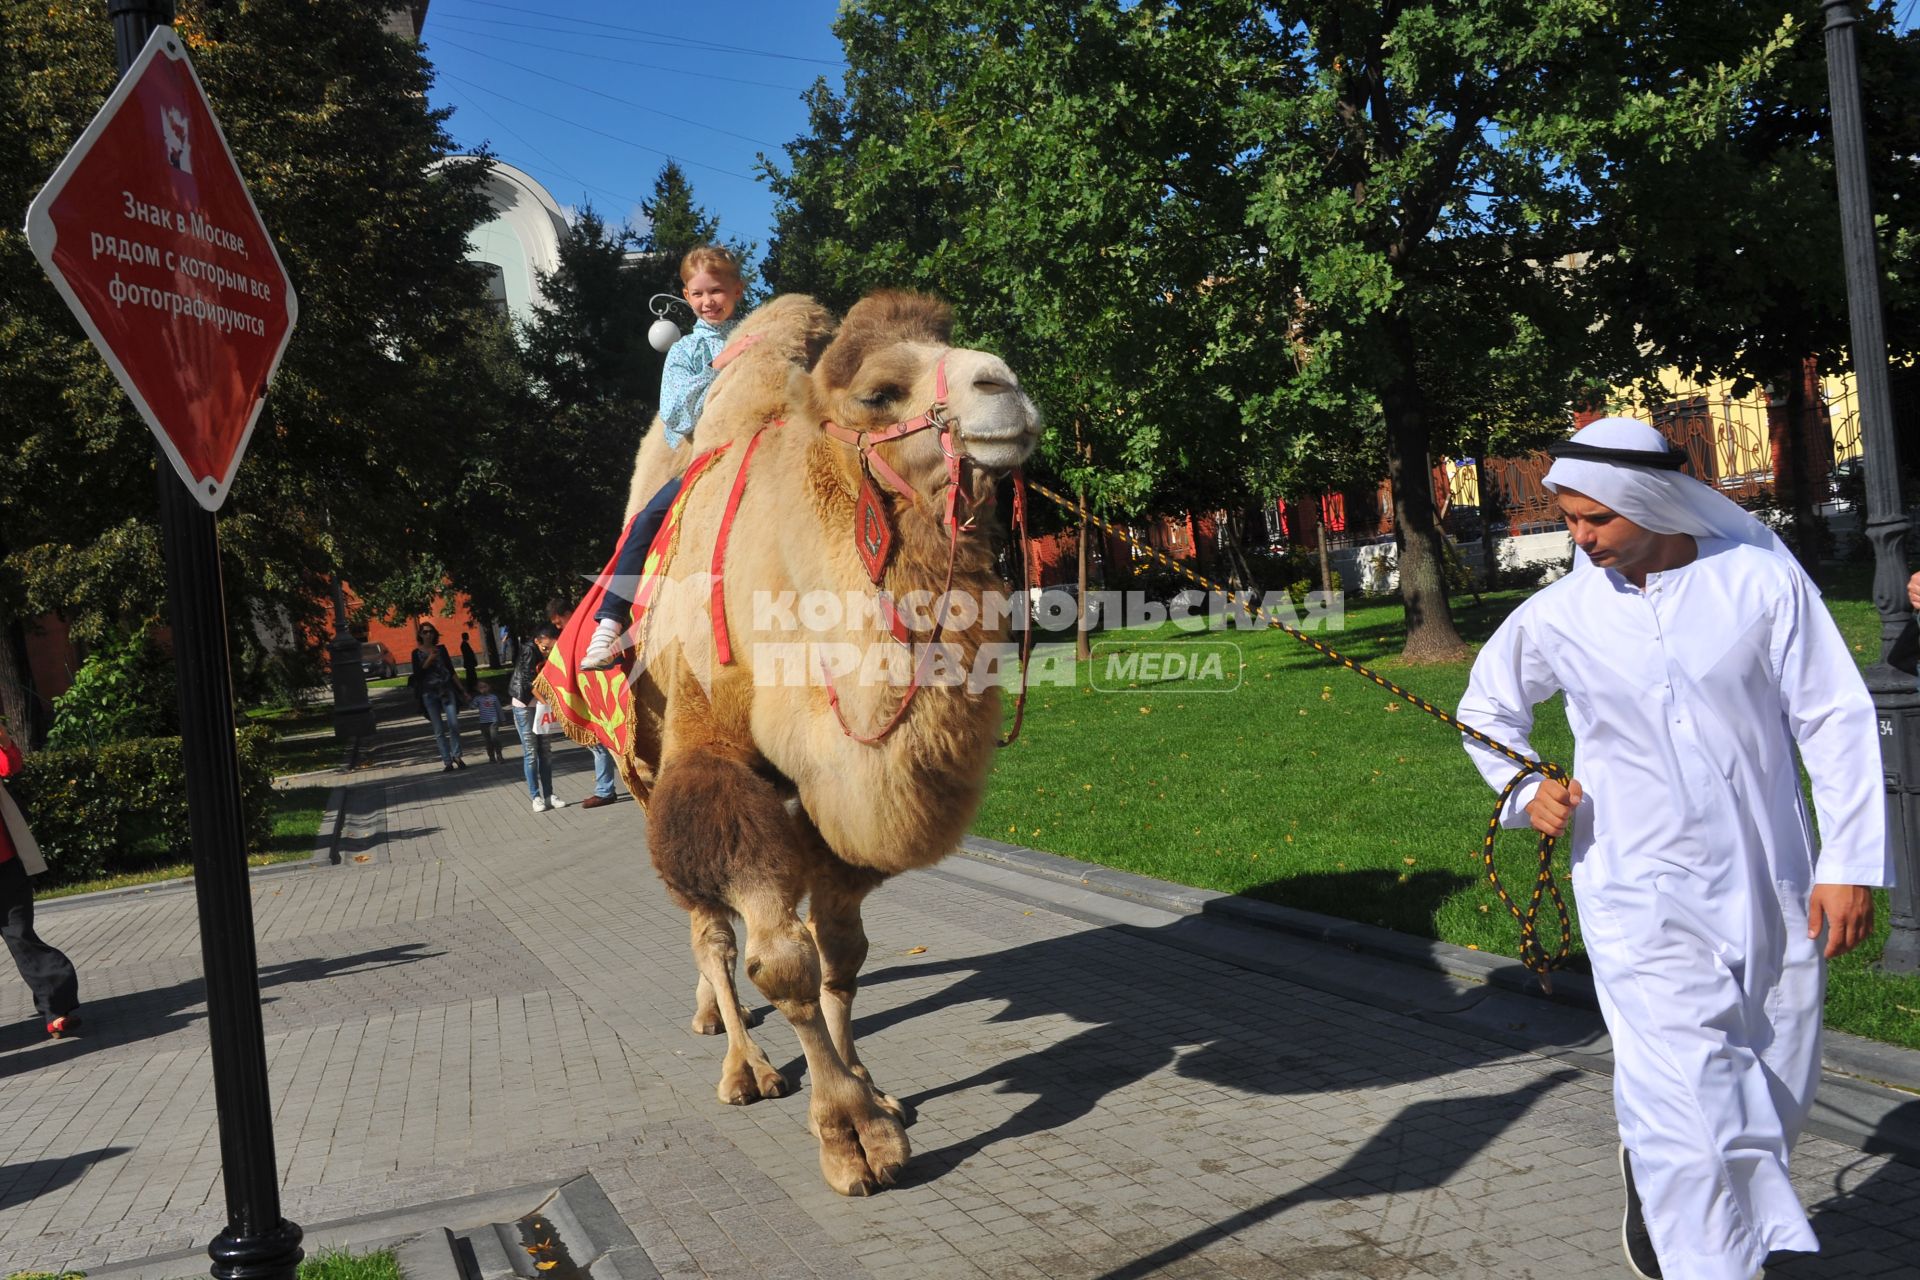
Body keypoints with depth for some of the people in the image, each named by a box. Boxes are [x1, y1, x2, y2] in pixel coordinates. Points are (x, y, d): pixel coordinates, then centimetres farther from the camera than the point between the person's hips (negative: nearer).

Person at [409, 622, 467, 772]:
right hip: (429, 693, -1)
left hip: (447, 690, 1)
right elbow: (417, 674, -4)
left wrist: (461, 689, 11)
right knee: (439, 730, 0)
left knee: (453, 724, -9)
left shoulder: (441, 649, 9)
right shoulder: (417, 653, 5)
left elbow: (450, 669, 12)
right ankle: (447, 761, 1)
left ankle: (456, 756, 6)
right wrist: (429, 660, -15)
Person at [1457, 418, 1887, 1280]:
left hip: (1771, 887, 2)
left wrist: (1850, 864, -5)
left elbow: (1834, 719, -1)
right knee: (1689, 1114, -8)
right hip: (1643, 899, -1)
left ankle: (1652, 1174, 42)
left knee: (1777, 1101, 15)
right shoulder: (1557, 616, -2)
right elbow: (1485, 708, 16)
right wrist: (1526, 791, 0)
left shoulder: (1762, 579, -5)